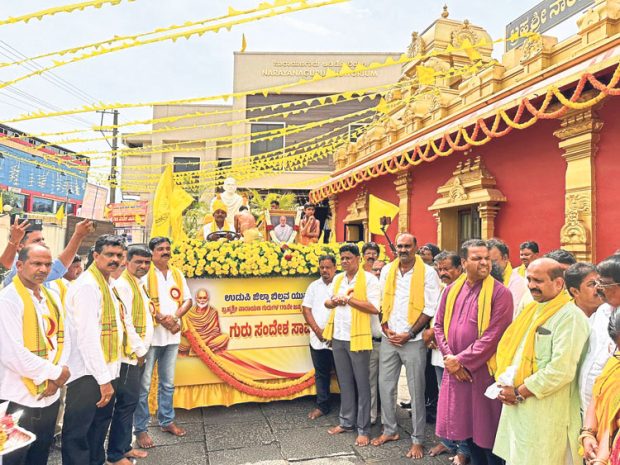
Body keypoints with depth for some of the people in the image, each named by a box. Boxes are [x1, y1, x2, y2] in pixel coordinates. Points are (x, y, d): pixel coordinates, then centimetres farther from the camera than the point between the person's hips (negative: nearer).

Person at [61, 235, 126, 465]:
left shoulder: (106, 284, 13)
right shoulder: (88, 285, -17)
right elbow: (87, 337, -23)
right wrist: (104, 379, -21)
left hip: (105, 372, 9)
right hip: (88, 375, -9)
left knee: (99, 426, 21)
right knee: (77, 434, 3)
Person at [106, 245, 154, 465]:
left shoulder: (138, 283, 14)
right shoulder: (122, 284, -15)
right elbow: (125, 321, -20)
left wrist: (141, 349, 13)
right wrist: (139, 350, -13)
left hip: (138, 352, 9)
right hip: (130, 354, -9)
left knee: (130, 401, 15)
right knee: (126, 403, -2)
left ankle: (124, 446, 27)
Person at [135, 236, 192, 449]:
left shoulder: (177, 274, 9)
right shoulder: (145, 273, -6)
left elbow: (188, 300, 7)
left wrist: (175, 317, -9)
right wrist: (162, 319, -18)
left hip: (172, 335, 5)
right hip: (150, 335, -5)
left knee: (168, 383, 16)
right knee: (144, 385, 1)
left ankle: (166, 421, 29)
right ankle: (140, 429, 12)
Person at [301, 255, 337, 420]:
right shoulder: (314, 286, 10)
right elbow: (306, 309, 8)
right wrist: (317, 330, -3)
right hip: (318, 338, 3)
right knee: (321, 374, 12)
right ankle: (322, 406, 24)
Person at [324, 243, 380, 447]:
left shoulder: (369, 279, -9)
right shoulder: (337, 278, 11)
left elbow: (374, 308, -16)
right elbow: (327, 302, 19)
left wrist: (349, 300, -17)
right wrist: (334, 302, -5)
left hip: (358, 337, -6)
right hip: (338, 337, 6)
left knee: (361, 383, 3)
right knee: (345, 382, 16)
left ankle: (363, 429, 12)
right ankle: (347, 421, 28)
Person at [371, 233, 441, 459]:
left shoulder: (428, 272, -7)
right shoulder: (387, 270, 6)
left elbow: (430, 309, -9)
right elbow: (381, 302, 10)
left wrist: (409, 334, -12)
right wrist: (386, 330, -1)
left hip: (413, 340, -4)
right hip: (389, 338, 4)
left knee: (416, 391, 5)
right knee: (385, 386, 11)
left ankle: (417, 439, 19)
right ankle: (390, 430, 30)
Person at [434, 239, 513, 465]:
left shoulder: (500, 293, -11)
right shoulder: (451, 290, 5)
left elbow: (492, 336, -16)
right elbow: (439, 325, 8)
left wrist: (461, 360, -14)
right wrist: (449, 357, -5)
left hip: (483, 371, -5)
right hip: (454, 371, 5)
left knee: (487, 432, 6)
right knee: (466, 426, 17)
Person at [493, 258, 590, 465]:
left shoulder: (570, 316, -14)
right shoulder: (531, 310, 12)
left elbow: (562, 370, -21)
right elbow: (508, 349, 13)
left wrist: (519, 393, -14)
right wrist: (506, 385, -3)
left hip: (545, 414, -7)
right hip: (515, 406, 7)